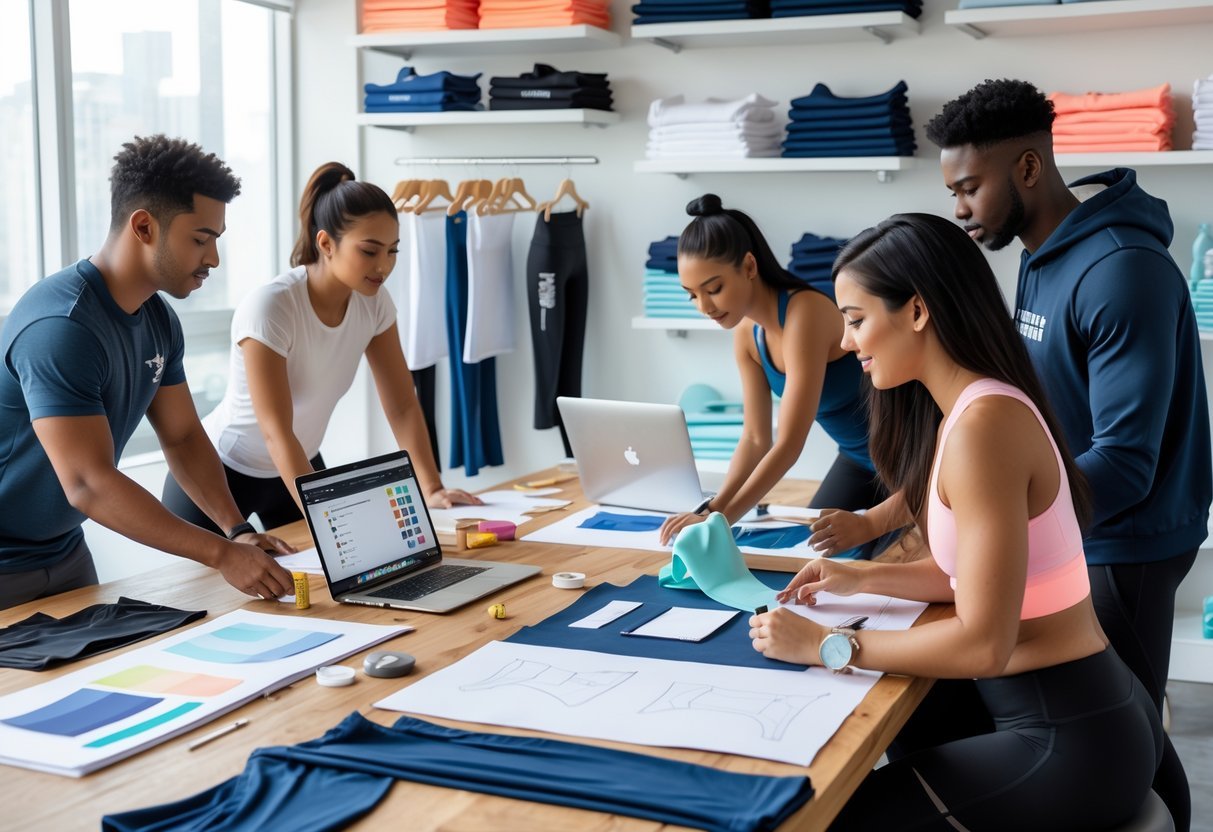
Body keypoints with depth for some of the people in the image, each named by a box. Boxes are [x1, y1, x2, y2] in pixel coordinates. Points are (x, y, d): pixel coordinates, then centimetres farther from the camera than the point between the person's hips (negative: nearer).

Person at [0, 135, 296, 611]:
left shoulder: (158, 320, -1)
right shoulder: (61, 327, -28)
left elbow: (183, 436, 7)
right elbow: (89, 484, -32)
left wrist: (238, 531, -6)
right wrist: (222, 554, -33)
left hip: (65, 550, 8)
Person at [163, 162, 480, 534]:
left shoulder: (374, 303, -12)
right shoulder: (268, 307, -30)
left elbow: (402, 407, -8)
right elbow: (277, 433, -34)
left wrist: (432, 489, -19)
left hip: (299, 465, 6)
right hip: (220, 471, -5)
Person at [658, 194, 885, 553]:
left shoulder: (805, 313, -30)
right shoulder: (747, 333, -4)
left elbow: (789, 444, -34)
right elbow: (755, 439, -4)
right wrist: (712, 508, -20)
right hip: (855, 459, 8)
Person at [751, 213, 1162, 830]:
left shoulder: (983, 423, -23)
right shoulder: (969, 407, 7)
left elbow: (984, 643, -24)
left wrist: (826, 646, -17)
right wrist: (863, 579, 7)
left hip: (1071, 741, -9)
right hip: (1080, 706, 10)